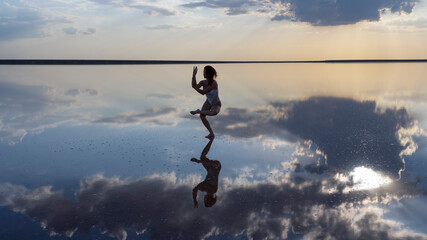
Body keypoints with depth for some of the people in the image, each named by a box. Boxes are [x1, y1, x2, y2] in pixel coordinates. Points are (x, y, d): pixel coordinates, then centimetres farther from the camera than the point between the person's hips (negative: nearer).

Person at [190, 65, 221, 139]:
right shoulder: (203, 82, -10)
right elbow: (195, 86, -30)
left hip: (216, 103, -6)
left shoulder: (214, 83, -29)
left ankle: (198, 111, -14)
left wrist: (195, 87, -29)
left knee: (214, 112, -40)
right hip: (209, 101, 7)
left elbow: (203, 92, -30)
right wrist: (194, 75, -30)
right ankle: (211, 133, 4)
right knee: (202, 116, -12)